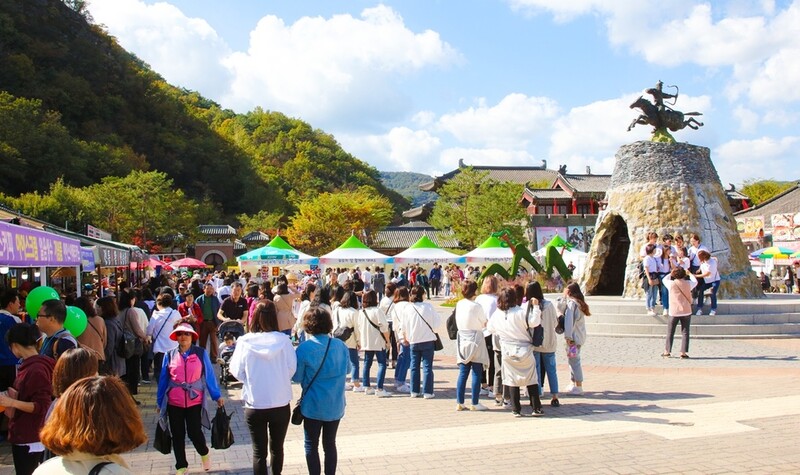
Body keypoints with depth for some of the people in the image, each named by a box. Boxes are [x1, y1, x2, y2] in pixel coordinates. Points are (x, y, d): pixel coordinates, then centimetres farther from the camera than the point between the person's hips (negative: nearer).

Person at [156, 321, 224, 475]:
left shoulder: (201, 353, -2)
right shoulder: (169, 355, 2)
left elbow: (209, 375, 1)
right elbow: (163, 380, 7)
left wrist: (217, 396, 2)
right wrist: (160, 401, 10)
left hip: (195, 401, -2)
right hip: (174, 403, 2)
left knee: (194, 432, -4)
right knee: (178, 436, 10)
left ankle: (204, 453, 29)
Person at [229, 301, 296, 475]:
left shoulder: (244, 341, -12)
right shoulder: (283, 340, -12)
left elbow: (237, 372, -6)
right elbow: (292, 369, -7)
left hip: (255, 405, -1)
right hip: (281, 404, 1)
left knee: (259, 451, 10)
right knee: (277, 447, 22)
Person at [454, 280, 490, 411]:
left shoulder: (459, 304, 1)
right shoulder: (476, 306, -15)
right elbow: (485, 323, -3)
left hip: (462, 340, 6)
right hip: (475, 340, -5)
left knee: (463, 372, 9)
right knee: (476, 373, 2)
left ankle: (459, 403, 9)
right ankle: (475, 403, 5)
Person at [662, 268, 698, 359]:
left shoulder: (671, 284, -6)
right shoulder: (688, 284, -3)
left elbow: (665, 279, 17)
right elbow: (695, 281, 20)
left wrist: (672, 273, 28)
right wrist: (690, 274, 35)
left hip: (674, 312, 0)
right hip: (686, 311, 1)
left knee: (670, 332, 10)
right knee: (685, 332, 4)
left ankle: (667, 351, 13)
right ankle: (683, 352, 0)